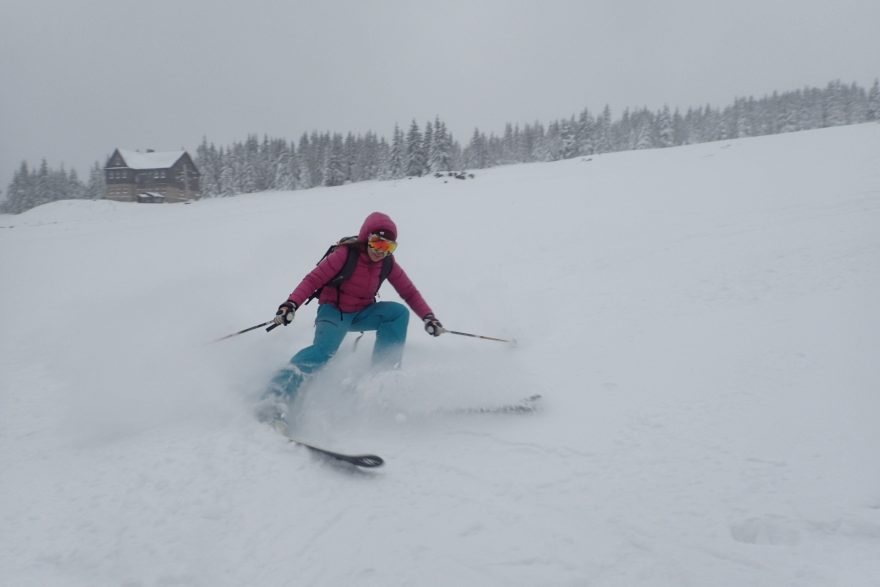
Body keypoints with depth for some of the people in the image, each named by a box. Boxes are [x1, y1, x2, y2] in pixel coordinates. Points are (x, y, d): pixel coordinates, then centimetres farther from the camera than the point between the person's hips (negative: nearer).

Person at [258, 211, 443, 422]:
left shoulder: (388, 263, -5)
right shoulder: (345, 254, -19)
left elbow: (409, 293, -1)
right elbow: (313, 280, -21)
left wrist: (429, 317, -15)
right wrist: (291, 304, -35)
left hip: (361, 314, 5)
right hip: (334, 311, -5)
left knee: (399, 312, -19)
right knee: (324, 349, -33)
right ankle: (275, 397, -39)